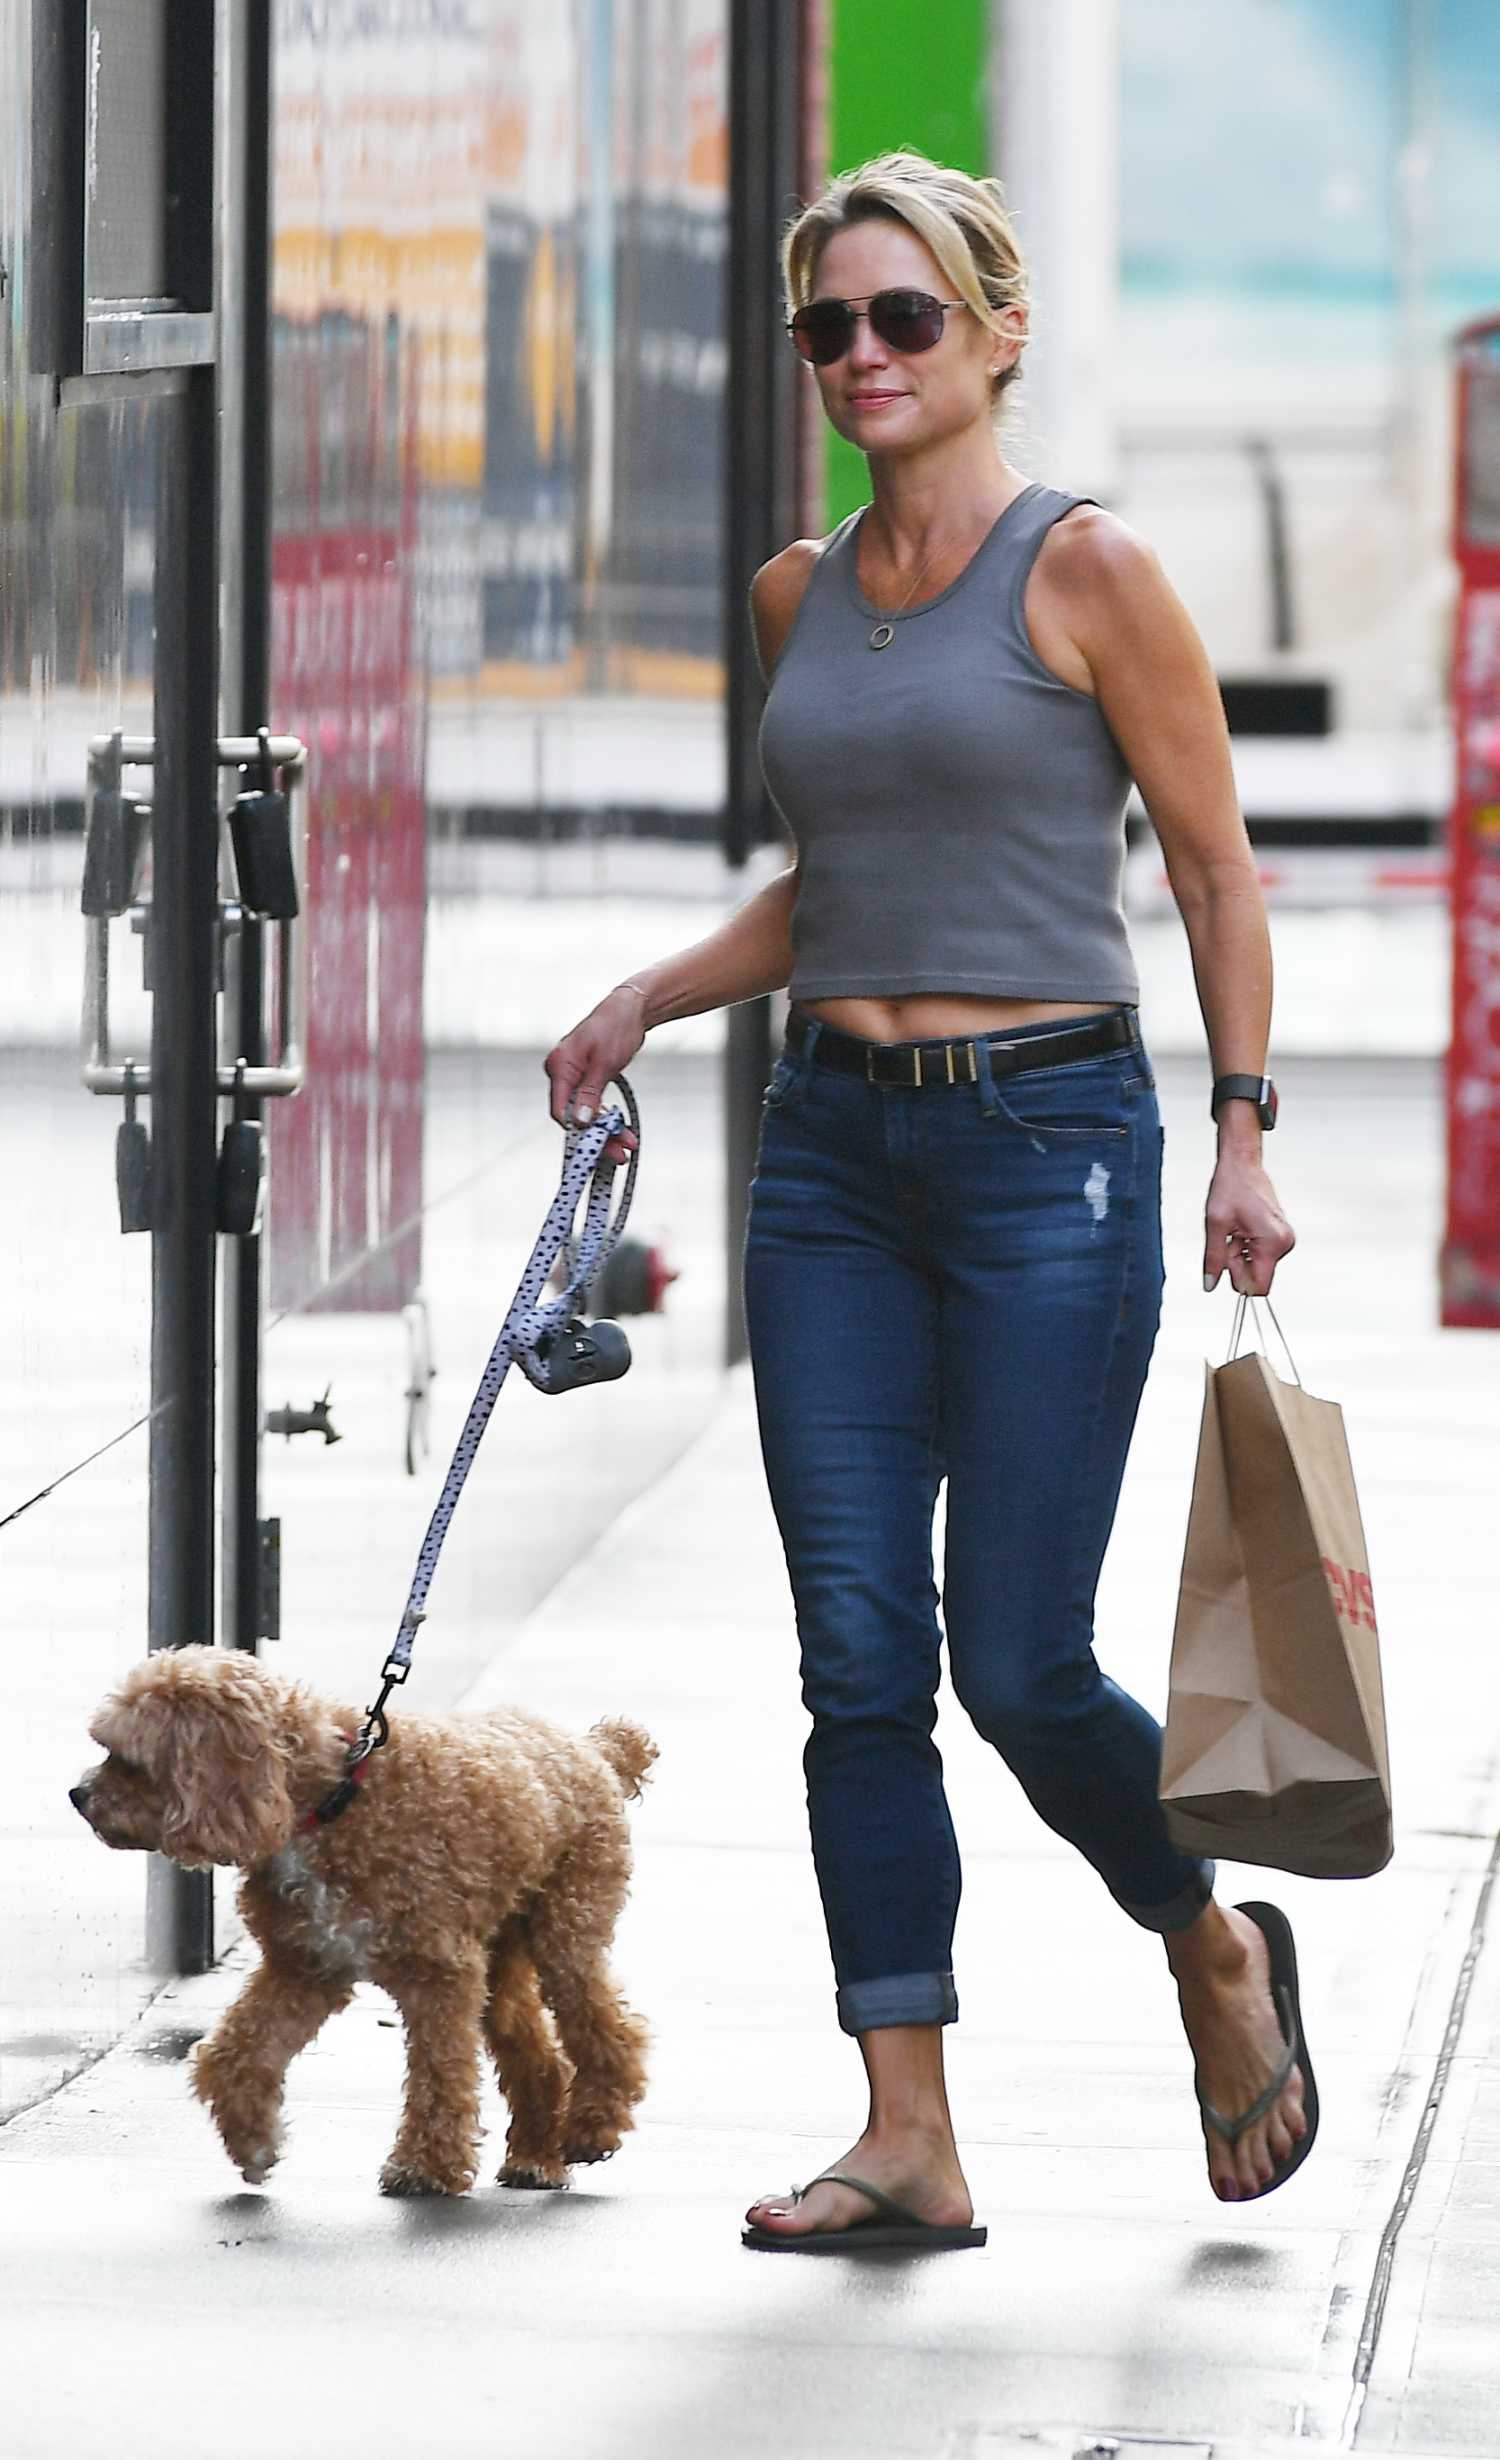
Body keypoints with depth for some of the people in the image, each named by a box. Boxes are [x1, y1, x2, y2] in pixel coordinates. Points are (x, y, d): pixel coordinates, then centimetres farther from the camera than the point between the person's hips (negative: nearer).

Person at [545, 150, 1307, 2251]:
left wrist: (1244, 1130, -10)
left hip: (1049, 1142, -6)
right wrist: (652, 997, 10)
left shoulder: (1087, 572, -6)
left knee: (1017, 1664, -5)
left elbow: (1216, 870, -3)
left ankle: (1219, 1952, 24)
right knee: (859, 1655, -1)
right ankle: (910, 2140, 1)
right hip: (834, 1149, 6)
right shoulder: (800, 595, 12)